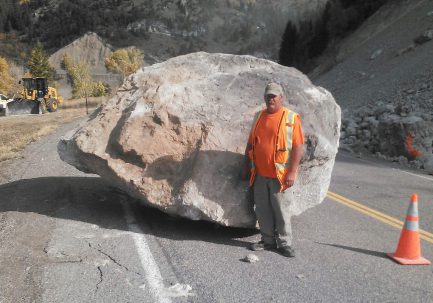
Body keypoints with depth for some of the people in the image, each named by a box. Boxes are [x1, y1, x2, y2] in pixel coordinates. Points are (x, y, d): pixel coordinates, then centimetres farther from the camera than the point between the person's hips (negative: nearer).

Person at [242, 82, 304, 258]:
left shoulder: (291, 118, -5)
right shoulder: (259, 117, 12)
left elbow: (297, 147, -10)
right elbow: (251, 143, 17)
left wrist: (292, 172, -15)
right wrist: (247, 166, 14)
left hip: (280, 176, -5)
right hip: (260, 174, 5)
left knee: (281, 211, 1)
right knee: (262, 210, 11)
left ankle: (284, 243, 14)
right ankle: (268, 240, 24)